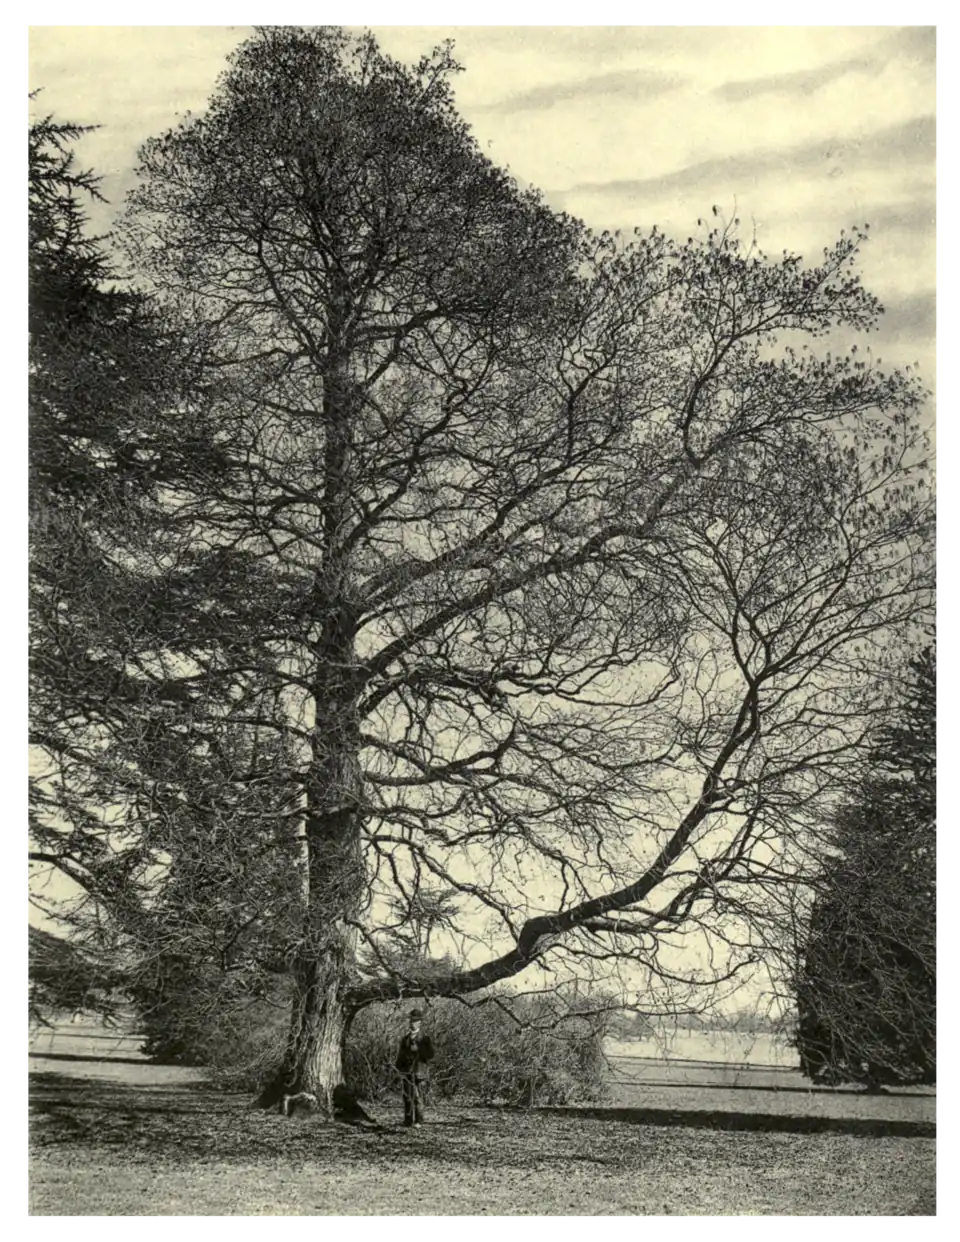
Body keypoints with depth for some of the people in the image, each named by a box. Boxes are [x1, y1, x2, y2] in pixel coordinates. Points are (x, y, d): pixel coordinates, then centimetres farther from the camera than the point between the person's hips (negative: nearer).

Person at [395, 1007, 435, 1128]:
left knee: (418, 1097, -7)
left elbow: (430, 1056, -3)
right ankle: (408, 1120, 11)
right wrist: (399, 1072, 9)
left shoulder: (425, 1039, 3)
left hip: (418, 1072, -4)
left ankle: (418, 1121, -1)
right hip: (405, 1072, 4)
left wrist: (418, 1050, -13)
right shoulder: (405, 1039, 14)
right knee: (407, 1097, 3)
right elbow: (399, 1056, 15)